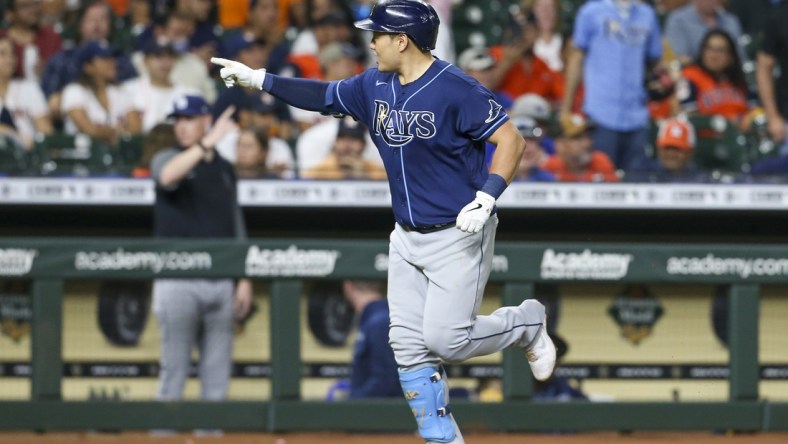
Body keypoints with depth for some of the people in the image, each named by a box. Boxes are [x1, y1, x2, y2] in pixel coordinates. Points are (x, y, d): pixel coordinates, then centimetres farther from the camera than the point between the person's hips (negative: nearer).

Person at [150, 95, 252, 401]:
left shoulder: (224, 169, 16)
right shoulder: (167, 159, 3)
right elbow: (167, 177, -24)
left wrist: (244, 280, 10)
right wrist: (207, 143, -35)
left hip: (221, 282, 4)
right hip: (178, 281, -4)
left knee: (218, 372, 4)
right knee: (174, 366, -5)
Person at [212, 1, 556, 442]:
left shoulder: (455, 88, -19)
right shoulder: (375, 86, 4)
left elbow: (511, 140, -19)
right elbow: (324, 96, 19)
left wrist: (486, 198, -29)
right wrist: (258, 79, 16)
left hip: (459, 237, -7)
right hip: (408, 237, 7)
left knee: (444, 340, -11)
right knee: (409, 347, 2)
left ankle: (526, 323, 16)